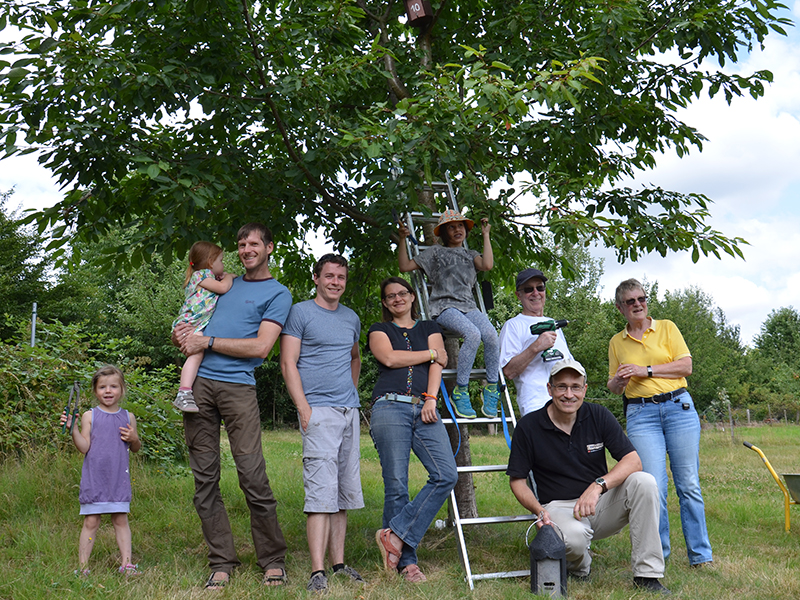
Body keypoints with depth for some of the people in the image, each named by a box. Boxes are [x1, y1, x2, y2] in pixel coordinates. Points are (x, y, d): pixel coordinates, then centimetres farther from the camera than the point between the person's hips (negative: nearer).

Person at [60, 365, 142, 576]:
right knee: (91, 522, 1)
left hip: (119, 479, 2)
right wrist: (72, 429, -17)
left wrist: (134, 438, -5)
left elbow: (136, 448, 17)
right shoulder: (90, 416, 1)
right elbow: (84, 447, -5)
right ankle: (83, 566, 9)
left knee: (121, 520, 4)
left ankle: (126, 563, 8)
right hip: (94, 478, -2)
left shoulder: (128, 417, 9)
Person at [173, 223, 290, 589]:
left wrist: (208, 342, -6)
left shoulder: (277, 294, 7)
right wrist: (181, 335, 5)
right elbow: (193, 320, 29)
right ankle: (221, 563, 8)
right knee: (204, 477, 2)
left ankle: (273, 561, 1)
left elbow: (261, 347, -5)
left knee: (253, 476, -10)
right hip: (197, 383, 5)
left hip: (238, 386, -5)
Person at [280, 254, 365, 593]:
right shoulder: (300, 313, -1)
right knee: (321, 491, -12)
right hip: (319, 412, -6)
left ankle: (338, 562, 16)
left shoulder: (351, 318, 17)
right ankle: (318, 571, -10)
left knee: (344, 492, 8)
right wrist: (304, 410, -13)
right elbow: (288, 364, -6)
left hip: (349, 412, 7)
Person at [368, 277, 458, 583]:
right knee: (396, 485, -7)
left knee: (446, 475, -17)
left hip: (424, 410, 2)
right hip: (390, 408, -2)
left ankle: (395, 534, -11)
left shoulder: (429, 328, 24)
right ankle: (406, 561, -1)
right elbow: (390, 358, -1)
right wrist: (431, 354, 5)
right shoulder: (379, 330, 18)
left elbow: (437, 365, 10)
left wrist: (431, 398, -6)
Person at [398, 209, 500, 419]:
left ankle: (491, 389, -13)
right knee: (472, 334, -34)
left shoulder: (470, 255, 28)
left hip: (469, 306, 3)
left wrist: (485, 235, 13)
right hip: (444, 307, -3)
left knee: (491, 335, -29)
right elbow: (405, 266, 15)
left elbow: (487, 265, 5)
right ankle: (460, 391, -23)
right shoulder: (434, 252, 21)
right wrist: (402, 239, 7)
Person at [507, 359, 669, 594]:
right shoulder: (528, 427, -7)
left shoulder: (598, 415, -3)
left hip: (602, 504, 3)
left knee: (643, 482, -24)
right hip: (560, 507, -3)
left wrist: (598, 486, -28)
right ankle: (579, 566, 3)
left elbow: (633, 461, -11)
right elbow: (518, 481, 0)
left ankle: (647, 574, -15)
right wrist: (538, 510, -20)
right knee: (573, 537, -37)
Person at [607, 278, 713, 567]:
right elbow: (613, 386, 17)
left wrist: (646, 370, -9)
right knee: (653, 487, -8)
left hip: (679, 406, -1)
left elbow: (686, 365, 0)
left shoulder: (666, 327, 10)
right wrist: (618, 381, -7)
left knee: (688, 484, -1)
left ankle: (700, 554, 8)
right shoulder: (616, 342, 15)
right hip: (641, 414, 1)